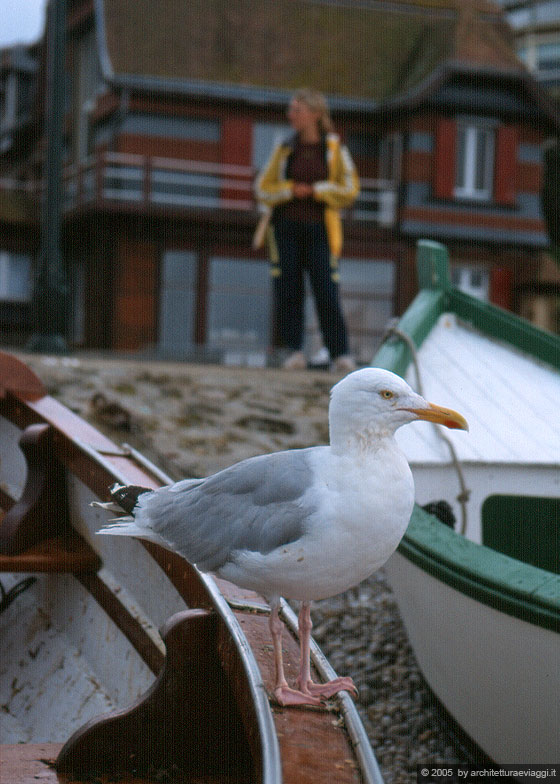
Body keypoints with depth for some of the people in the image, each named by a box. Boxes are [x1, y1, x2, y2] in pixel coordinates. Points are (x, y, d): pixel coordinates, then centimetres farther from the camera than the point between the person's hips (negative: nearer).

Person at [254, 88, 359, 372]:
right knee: (287, 290, -2)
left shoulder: (334, 148, 4)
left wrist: (314, 191, -9)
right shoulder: (285, 148, 9)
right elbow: (263, 189, 8)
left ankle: (340, 355, -4)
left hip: (319, 228, -2)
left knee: (327, 292, -8)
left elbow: (349, 189, -1)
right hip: (286, 226, 2)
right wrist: (291, 190, -9)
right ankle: (295, 352, 5)